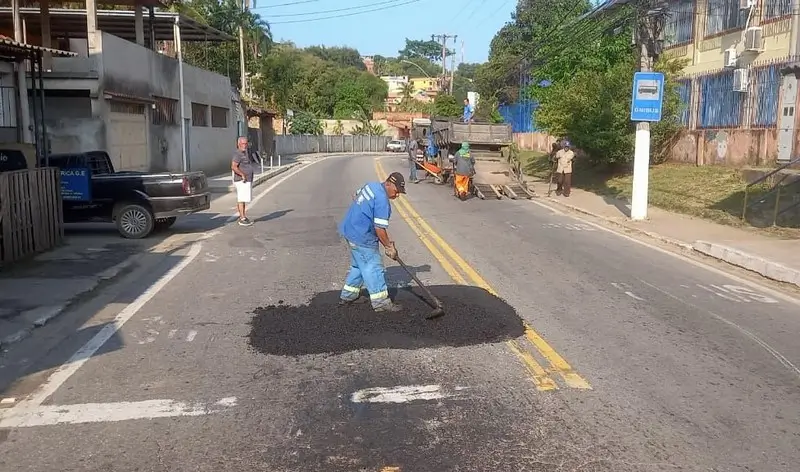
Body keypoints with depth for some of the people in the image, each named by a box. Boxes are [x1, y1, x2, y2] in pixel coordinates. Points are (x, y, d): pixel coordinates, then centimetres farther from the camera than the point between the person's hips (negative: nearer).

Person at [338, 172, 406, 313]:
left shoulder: (372, 185, 6)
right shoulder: (383, 201, -23)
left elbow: (355, 196, 24)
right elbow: (380, 229, -23)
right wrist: (389, 246, -10)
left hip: (349, 229, 10)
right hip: (362, 237, -10)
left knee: (358, 265, 21)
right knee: (373, 267, -2)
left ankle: (348, 295, 31)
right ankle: (381, 302, 4)